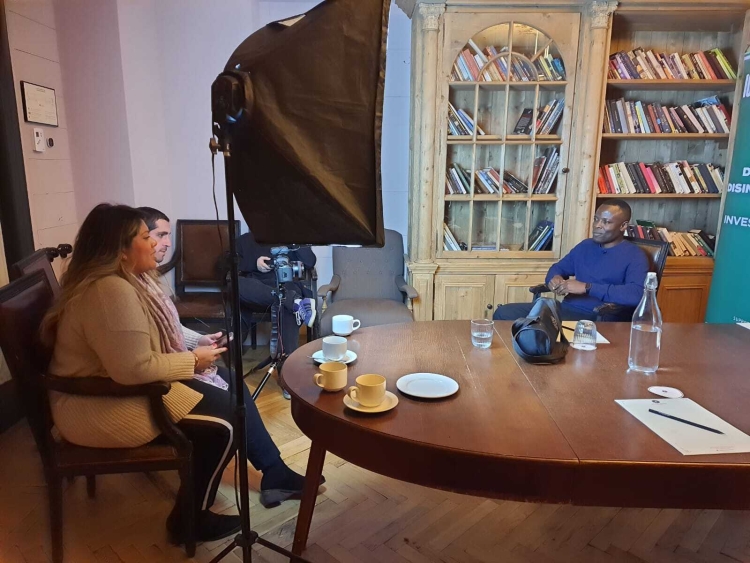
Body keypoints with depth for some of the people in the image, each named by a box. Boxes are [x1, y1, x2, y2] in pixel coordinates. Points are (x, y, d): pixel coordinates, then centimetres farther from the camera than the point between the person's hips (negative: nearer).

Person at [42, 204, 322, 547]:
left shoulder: (129, 278, 5)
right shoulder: (111, 292, -28)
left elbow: (156, 337, 16)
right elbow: (134, 370, -31)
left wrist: (200, 342, 2)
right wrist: (193, 360, -18)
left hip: (125, 385, 10)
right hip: (99, 407, -10)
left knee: (232, 387, 3)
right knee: (225, 416, -15)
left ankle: (274, 475, 13)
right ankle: (190, 520, 4)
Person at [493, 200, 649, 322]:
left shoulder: (634, 256, -3)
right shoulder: (585, 246, 19)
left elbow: (637, 294, -21)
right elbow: (558, 267, 31)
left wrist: (587, 287, -23)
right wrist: (555, 278, 3)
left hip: (597, 320, -7)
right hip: (565, 309, 7)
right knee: (504, 313, -11)